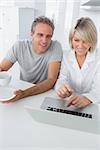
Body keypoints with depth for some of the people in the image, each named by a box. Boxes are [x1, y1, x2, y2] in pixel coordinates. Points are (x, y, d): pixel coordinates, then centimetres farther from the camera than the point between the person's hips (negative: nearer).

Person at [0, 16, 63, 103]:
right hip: (22, 89, 3)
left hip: (46, 92, -2)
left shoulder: (56, 47, -17)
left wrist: (24, 93, -36)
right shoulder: (19, 46, -10)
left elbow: (51, 80, -23)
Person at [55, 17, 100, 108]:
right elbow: (62, 80, -7)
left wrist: (86, 98, -36)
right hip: (69, 105, 0)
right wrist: (61, 87, -31)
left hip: (92, 106, 0)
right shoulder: (66, 56, 2)